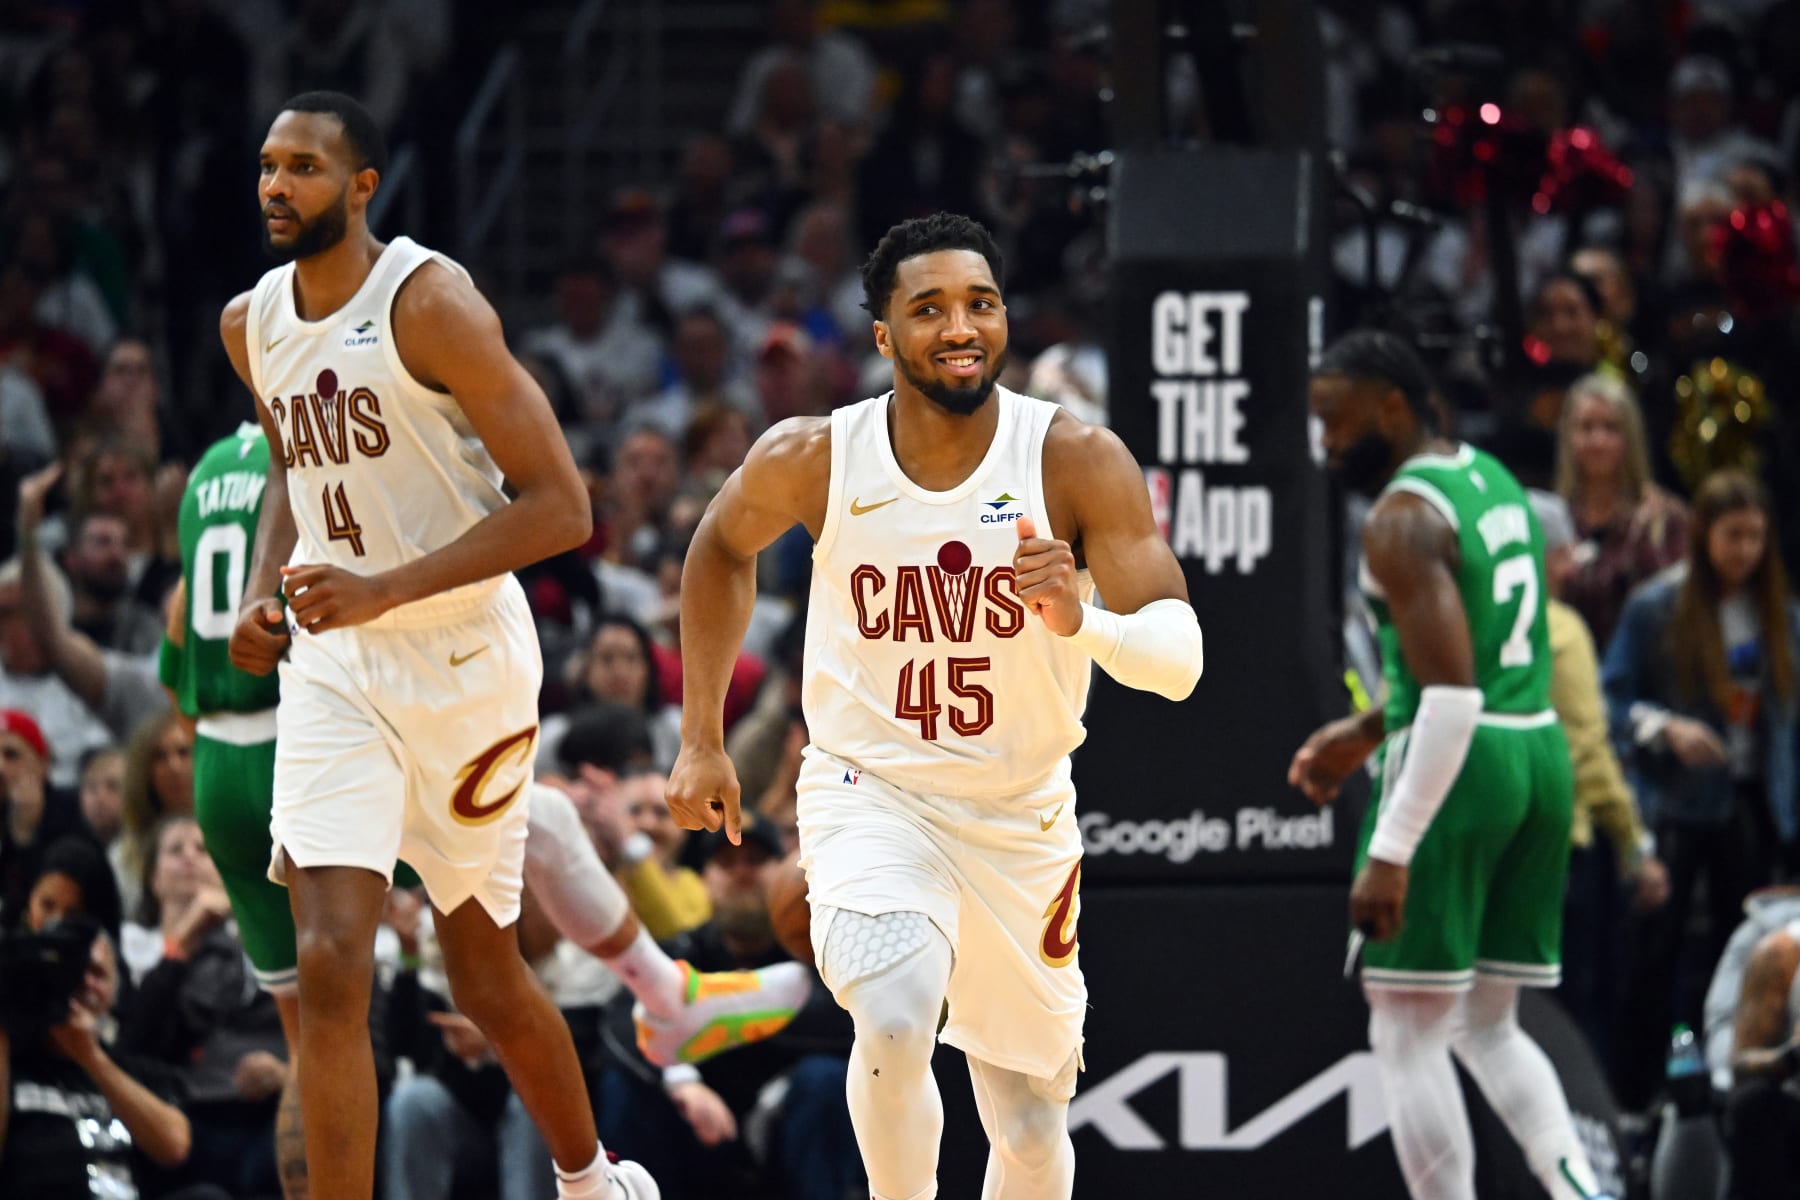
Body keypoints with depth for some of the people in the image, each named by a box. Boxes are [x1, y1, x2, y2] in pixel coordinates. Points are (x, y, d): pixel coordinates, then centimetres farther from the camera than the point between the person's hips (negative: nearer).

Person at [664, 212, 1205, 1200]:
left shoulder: (1078, 461, -17)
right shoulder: (812, 460, -13)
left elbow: (1179, 659, -23)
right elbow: (723, 546, 10)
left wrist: (1082, 621, -45)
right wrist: (701, 739, 10)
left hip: (1021, 819, 2)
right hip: (868, 795, -2)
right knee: (894, 1017, -31)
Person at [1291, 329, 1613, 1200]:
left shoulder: (1405, 520, -15)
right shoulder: (1491, 478, 14)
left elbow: (1452, 697, -23)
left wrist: (1391, 852, -24)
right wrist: (1368, 730, 27)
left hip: (1455, 766, -9)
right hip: (1540, 751, 9)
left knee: (1406, 1035, 0)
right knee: (1487, 1026, 17)